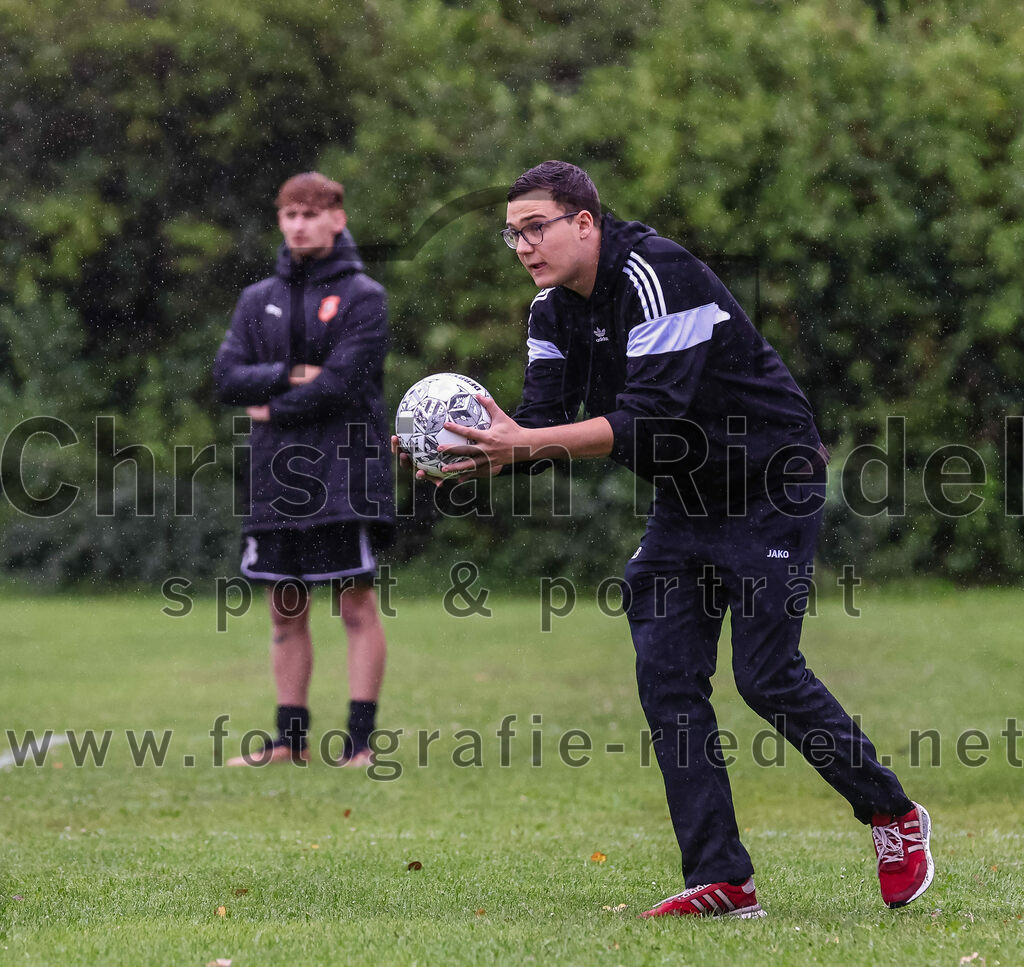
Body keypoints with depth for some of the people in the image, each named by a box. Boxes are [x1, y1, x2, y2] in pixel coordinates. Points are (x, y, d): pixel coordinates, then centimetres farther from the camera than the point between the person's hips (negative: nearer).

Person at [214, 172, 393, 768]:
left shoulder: (362, 297, -1)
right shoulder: (259, 301, 14)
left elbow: (342, 383, -12)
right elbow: (227, 378, 3)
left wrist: (274, 409, -5)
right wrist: (291, 375, -11)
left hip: (346, 476, -5)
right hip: (279, 477, 5)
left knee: (357, 606, -5)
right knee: (286, 611, 8)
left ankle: (361, 740, -4)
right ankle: (291, 740, 15)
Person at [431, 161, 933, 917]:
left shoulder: (661, 278, -25)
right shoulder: (554, 311, 2)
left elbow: (651, 418, -32)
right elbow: (543, 422, -4)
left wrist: (527, 442, -37)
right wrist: (489, 453, -26)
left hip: (771, 489, -8)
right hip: (685, 500, 8)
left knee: (767, 675, -10)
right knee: (667, 678, -4)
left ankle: (893, 813, 13)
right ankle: (722, 881, -2)